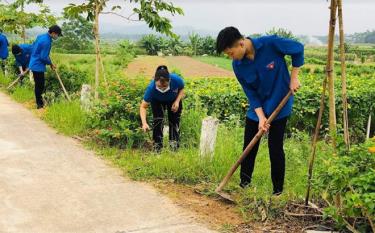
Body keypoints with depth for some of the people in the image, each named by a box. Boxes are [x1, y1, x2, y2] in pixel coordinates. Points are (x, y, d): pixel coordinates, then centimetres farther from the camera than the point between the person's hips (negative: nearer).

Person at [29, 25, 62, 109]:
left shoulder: (41, 36, 7)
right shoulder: (47, 41, -23)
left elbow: (33, 46, 20)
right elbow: (44, 57, -22)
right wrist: (51, 64, -4)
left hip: (34, 64, 10)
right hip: (38, 66, -10)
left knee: (39, 85, 18)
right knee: (40, 86, 0)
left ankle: (39, 102, 28)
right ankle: (40, 104, 8)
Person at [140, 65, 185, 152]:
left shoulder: (176, 80, -38)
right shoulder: (151, 88, -41)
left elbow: (182, 89, -12)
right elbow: (143, 107, -32)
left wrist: (177, 101, -28)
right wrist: (144, 123, -45)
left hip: (174, 100, 1)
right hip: (157, 101, -1)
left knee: (174, 121, 0)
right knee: (158, 121, -14)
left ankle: (175, 148, 11)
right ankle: (157, 148, -4)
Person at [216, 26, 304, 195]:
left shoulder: (271, 43, -24)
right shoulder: (238, 65, -12)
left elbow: (298, 49, -9)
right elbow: (250, 93, -9)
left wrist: (294, 78, -9)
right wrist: (261, 117, -19)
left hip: (279, 105, -4)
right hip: (257, 108, 4)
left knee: (275, 147, -2)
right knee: (249, 146, 7)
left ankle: (278, 191, 11)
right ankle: (244, 183, 21)